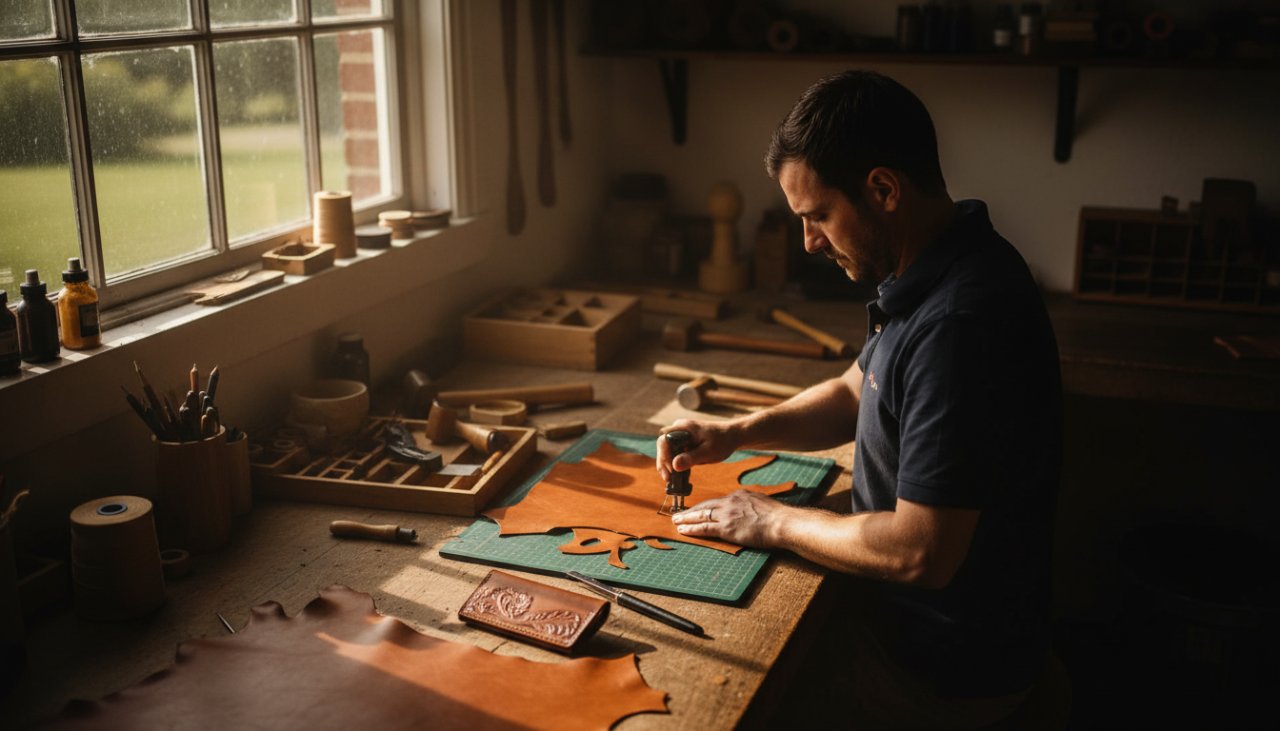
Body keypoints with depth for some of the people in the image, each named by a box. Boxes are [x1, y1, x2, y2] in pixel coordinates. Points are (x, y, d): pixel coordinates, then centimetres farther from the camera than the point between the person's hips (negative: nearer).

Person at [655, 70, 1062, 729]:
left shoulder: (961, 325, -33)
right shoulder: (928, 273, 0)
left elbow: (920, 553, -31)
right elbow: (857, 392, 16)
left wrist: (774, 522, -16)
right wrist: (736, 433, 1)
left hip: (945, 668, -9)